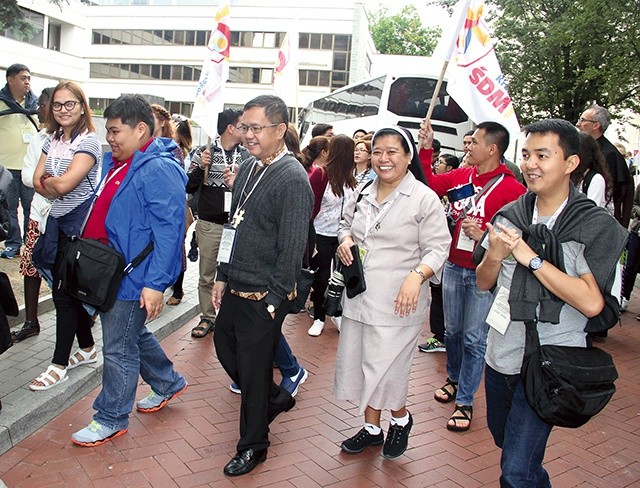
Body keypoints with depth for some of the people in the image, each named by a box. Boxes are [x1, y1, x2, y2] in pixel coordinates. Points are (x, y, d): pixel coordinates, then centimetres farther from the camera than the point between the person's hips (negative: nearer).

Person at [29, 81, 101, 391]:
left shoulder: (89, 141, -12)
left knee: (65, 292, -2)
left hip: (79, 223, -8)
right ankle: (87, 348, 30)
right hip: (58, 220, 8)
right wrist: (55, 189, -10)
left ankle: (59, 364, 9)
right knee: (69, 288, 14)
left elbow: (64, 183, -20)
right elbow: (37, 180, 6)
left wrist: (47, 182, -2)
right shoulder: (53, 140, 12)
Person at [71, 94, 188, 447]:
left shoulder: (158, 169, -20)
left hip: (134, 279, -10)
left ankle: (111, 419, 20)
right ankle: (168, 383, 43)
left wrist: (155, 284, -25)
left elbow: (168, 230, -24)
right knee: (133, 334, 23)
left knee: (118, 348, 3)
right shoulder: (115, 162, 10)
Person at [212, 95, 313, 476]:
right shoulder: (247, 170, 9)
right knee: (225, 347, 22)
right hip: (235, 289, 9)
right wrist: (222, 277, 15)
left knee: (254, 369, 5)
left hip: (263, 297, -9)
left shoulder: (293, 179, -17)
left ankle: (253, 446, 27)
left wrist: (274, 299, -17)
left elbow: (293, 248, -19)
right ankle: (276, 398, 45)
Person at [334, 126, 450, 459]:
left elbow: (437, 248, -11)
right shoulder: (363, 194, 11)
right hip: (359, 295, 7)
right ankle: (372, 428, 35)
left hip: (398, 302, -6)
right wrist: (345, 240, 3)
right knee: (357, 363, 14)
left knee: (384, 369, 0)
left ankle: (401, 419, 32)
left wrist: (417, 276, -28)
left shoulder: (424, 198, -9)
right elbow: (346, 223, 26)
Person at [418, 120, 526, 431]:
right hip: (453, 266, 6)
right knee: (452, 330, 19)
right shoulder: (460, 175, 3)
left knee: (474, 339, 4)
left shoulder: (511, 188, -13)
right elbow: (429, 184, 14)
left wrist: (484, 236, -25)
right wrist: (426, 148, 7)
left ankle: (464, 401, 15)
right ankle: (454, 379, 41)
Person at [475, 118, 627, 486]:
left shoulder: (596, 225, -12)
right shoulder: (510, 216, 1)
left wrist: (529, 257, -23)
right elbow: (484, 283, 6)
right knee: (504, 438, 26)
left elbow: (591, 302, -24)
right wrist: (494, 255, -15)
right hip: (501, 355, 6)